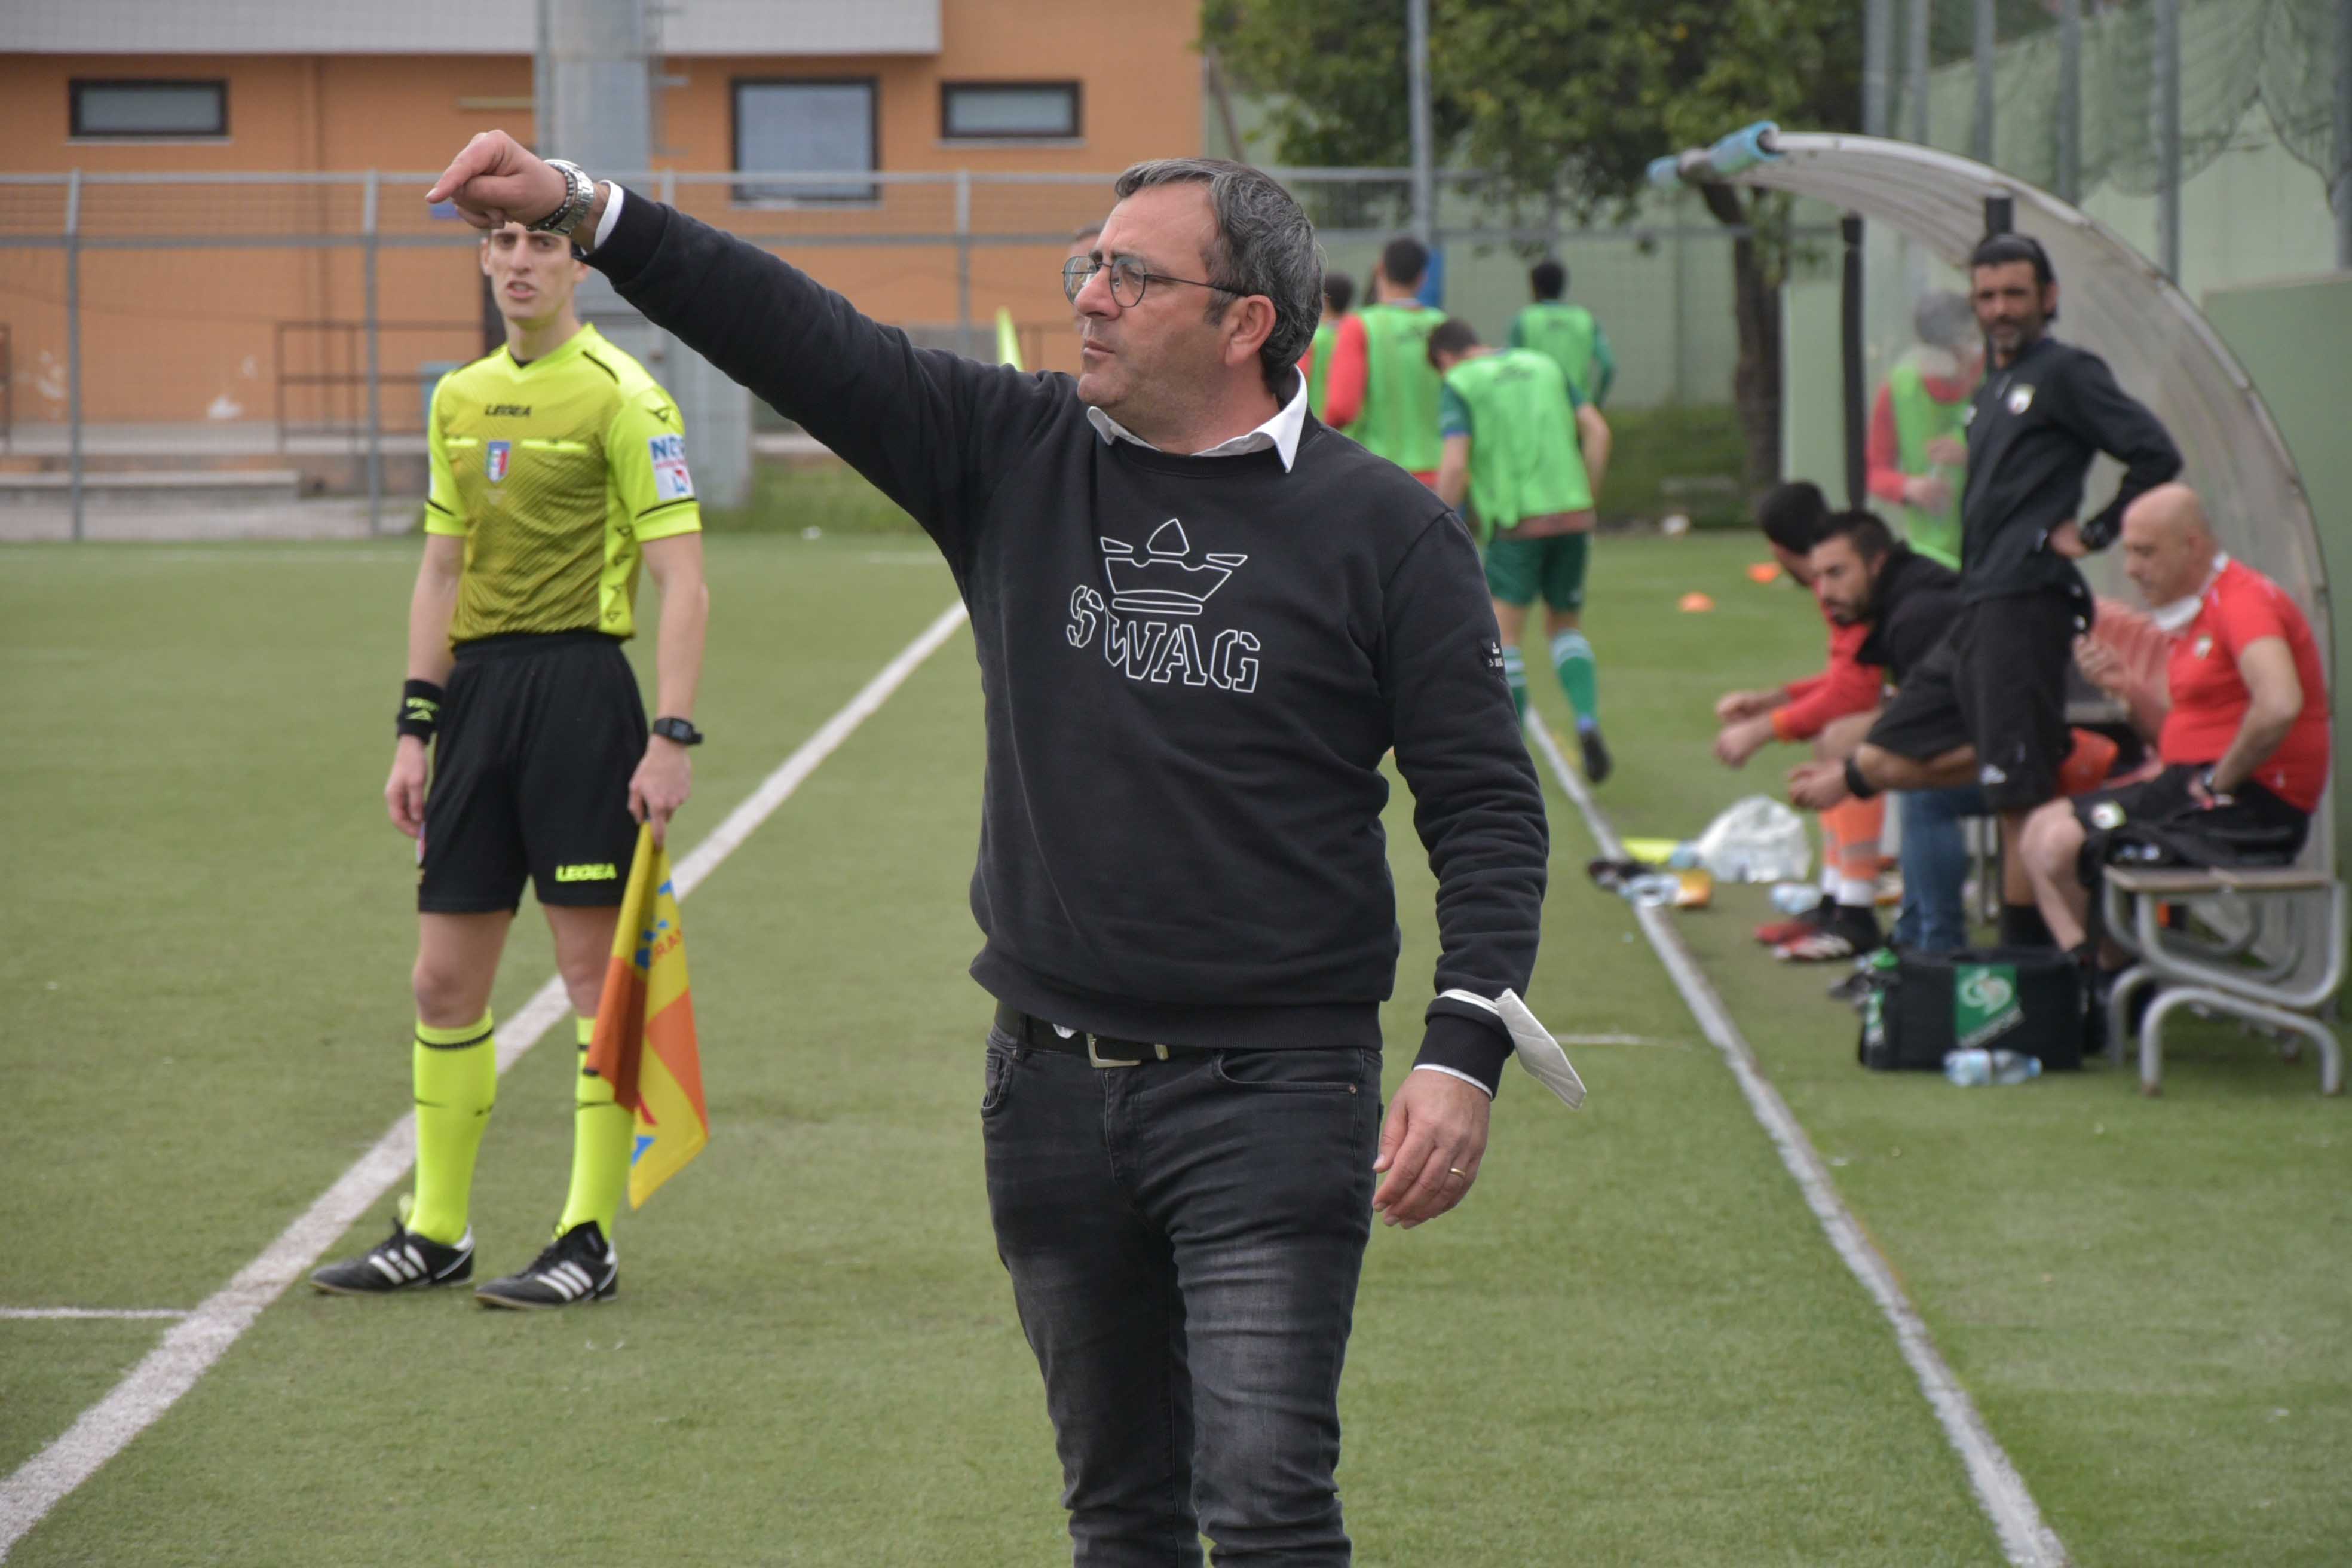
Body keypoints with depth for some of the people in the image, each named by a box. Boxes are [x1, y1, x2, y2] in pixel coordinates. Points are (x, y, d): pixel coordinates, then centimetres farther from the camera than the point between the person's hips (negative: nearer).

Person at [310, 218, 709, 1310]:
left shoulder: (620, 395, -7)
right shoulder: (461, 399, 14)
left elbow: (683, 581, -10)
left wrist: (672, 736, -17)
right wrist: (414, 728, 14)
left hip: (579, 684, -7)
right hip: (476, 689, 7)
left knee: (595, 970, -2)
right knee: (444, 976, 9)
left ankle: (592, 1241, 4)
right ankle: (435, 1232, 19)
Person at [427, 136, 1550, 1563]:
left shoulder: (1386, 533, -3)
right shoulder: (1020, 457, 7)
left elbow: (1489, 811, -3)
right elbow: (807, 341, 1)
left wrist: (1463, 1056, -13)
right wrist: (590, 212, -10)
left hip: (1272, 1095, -4)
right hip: (1052, 1085, 4)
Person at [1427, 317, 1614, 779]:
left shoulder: (1458, 386, 0)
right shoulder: (1543, 366, 16)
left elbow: (1454, 466, -12)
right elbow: (1597, 431, 8)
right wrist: (1587, 500, 13)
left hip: (1515, 520, -5)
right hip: (1571, 515, 5)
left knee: (1502, 636, 4)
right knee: (1565, 626, 19)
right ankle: (1587, 721, -6)